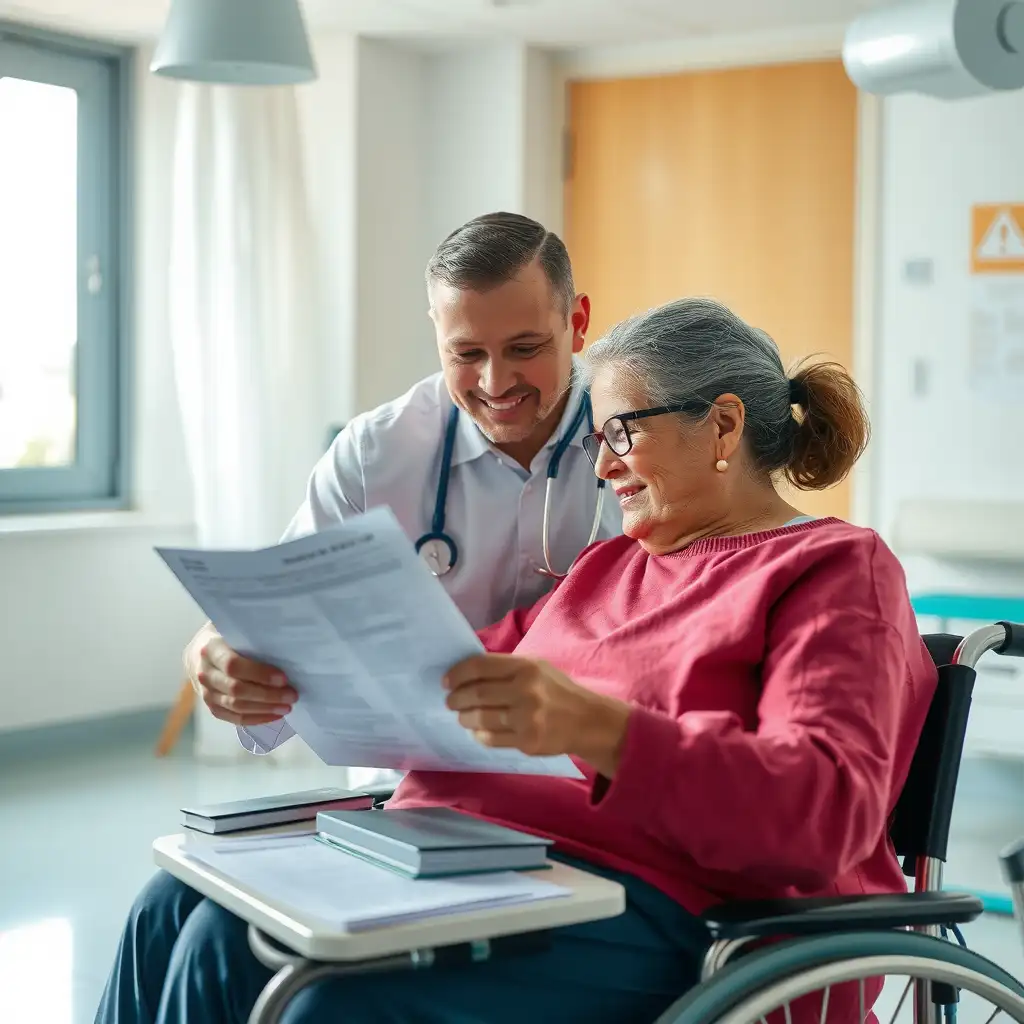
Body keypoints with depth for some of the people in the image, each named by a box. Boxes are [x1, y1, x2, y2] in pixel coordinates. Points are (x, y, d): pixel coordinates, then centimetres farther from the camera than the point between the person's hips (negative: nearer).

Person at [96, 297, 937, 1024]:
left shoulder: (835, 570, -1)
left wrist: (598, 729, -32)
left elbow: (826, 813, -17)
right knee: (181, 910, -9)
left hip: (647, 916, -8)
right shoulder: (612, 565, 25)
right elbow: (455, 677, 21)